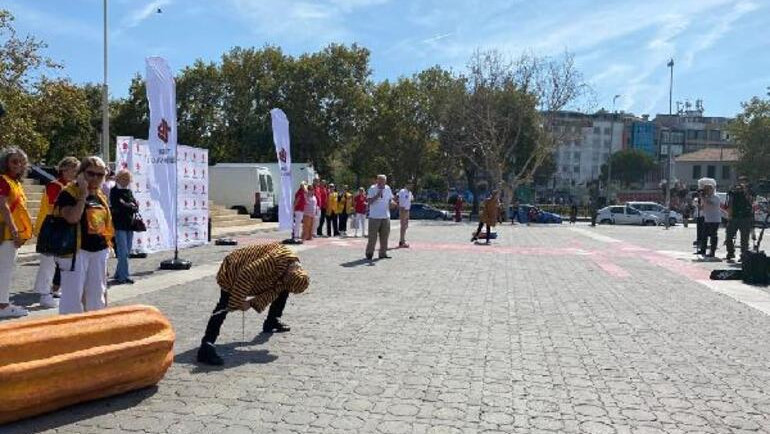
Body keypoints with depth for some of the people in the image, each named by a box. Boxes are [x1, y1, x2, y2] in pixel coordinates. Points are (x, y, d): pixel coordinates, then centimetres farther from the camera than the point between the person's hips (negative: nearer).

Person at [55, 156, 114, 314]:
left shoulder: (100, 195, 13)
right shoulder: (68, 193, -9)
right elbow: (72, 218, -26)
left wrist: (107, 242, 15)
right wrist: (83, 195, -21)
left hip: (99, 250, 7)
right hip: (77, 250, -7)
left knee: (96, 293, 16)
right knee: (73, 293, -3)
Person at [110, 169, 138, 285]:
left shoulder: (129, 191, 15)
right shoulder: (114, 191, -2)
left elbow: (136, 206, 7)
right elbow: (117, 206, -15)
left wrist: (126, 206, -10)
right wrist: (130, 207, -7)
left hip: (129, 225, 6)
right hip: (119, 225, -6)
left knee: (127, 252, 10)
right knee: (123, 252, -8)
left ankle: (118, 275, 21)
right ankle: (125, 276, -4)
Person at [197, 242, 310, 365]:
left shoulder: (294, 269, -10)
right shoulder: (277, 258, -37)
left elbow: (274, 290, -9)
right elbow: (248, 273, -38)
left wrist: (254, 303, -25)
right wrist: (236, 302, -34)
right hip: (233, 272, -8)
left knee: (282, 290, 13)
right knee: (224, 307, -25)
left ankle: (272, 322, 24)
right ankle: (206, 348, -32)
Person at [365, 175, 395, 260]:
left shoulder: (388, 188, 9)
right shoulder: (372, 189, -7)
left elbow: (390, 199, 15)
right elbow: (369, 201, -12)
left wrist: (392, 202, -7)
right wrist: (377, 195, -23)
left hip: (386, 216, 5)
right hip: (374, 217, -5)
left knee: (384, 236, 7)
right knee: (372, 237, -3)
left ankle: (383, 253, 15)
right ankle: (369, 253, 8)